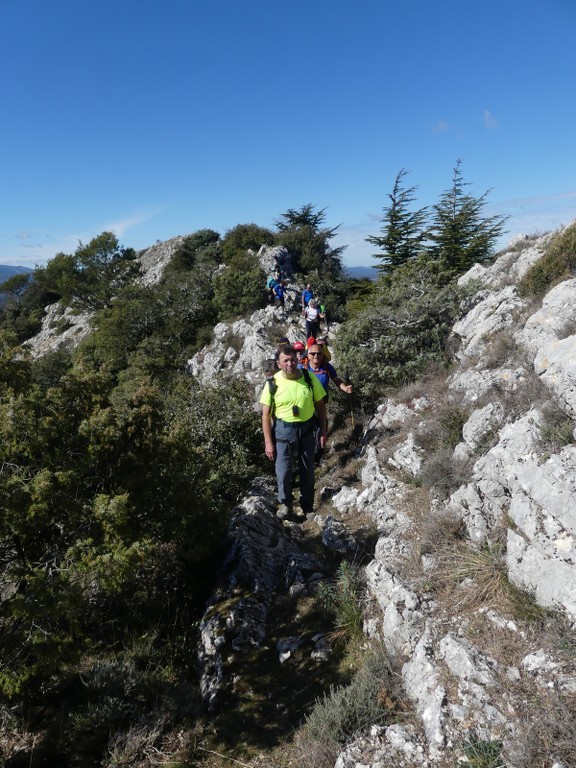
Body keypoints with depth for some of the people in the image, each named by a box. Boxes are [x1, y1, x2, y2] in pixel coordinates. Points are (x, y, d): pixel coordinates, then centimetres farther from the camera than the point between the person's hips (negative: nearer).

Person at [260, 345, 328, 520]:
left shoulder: (309, 378, -8)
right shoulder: (273, 383, -12)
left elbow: (320, 405, 3)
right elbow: (266, 414, -6)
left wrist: (323, 432, 3)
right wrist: (268, 442, -9)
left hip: (306, 430, 2)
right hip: (283, 430, -2)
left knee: (307, 472, 11)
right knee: (283, 472, -4)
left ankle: (308, 508, 31)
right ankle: (286, 504, 23)